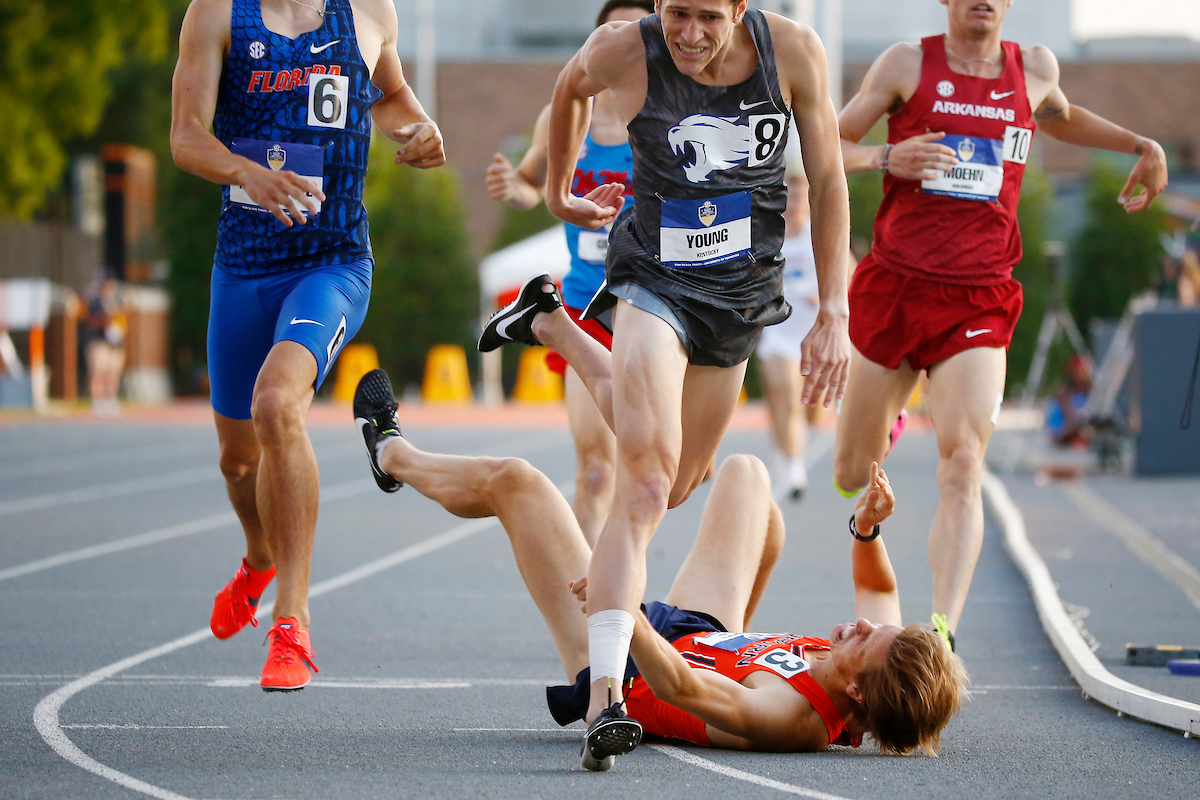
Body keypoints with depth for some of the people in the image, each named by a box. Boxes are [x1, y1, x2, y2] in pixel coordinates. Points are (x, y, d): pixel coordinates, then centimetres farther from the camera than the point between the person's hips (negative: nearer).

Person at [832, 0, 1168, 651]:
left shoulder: (1034, 68, 10)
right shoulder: (907, 64, 1)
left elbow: (1059, 117, 34)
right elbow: (830, 145, 4)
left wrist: (1141, 146, 25)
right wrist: (885, 158, -15)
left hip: (978, 300, 0)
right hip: (894, 284, 0)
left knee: (962, 467, -19)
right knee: (851, 476, 10)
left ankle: (944, 631, -26)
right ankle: (882, 421, 47)